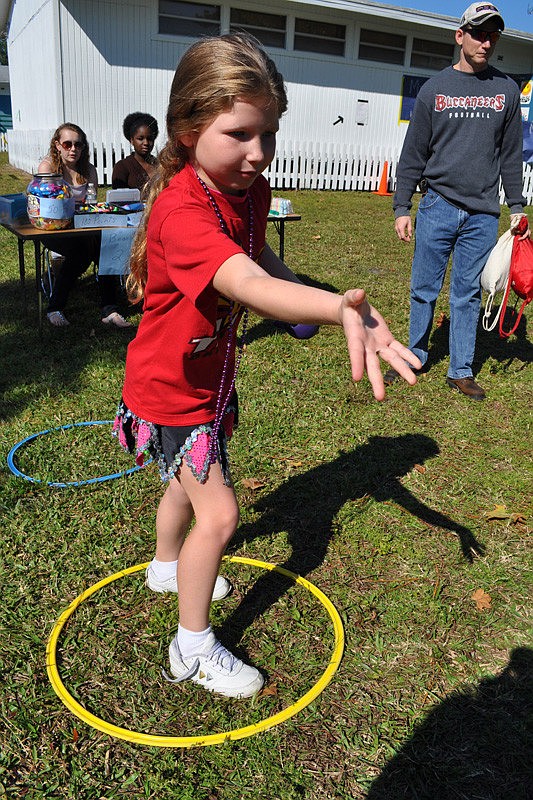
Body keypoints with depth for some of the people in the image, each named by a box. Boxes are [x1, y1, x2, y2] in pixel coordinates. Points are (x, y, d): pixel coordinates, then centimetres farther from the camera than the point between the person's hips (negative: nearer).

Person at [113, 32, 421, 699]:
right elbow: (248, 284, -53)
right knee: (219, 512, -7)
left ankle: (167, 565, 56)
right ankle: (193, 649, 16)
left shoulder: (250, 190, -8)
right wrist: (338, 308, -70)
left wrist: (300, 298, -4)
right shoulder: (180, 210, -35)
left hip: (210, 374, 8)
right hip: (168, 390, -8)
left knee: (190, 480, 27)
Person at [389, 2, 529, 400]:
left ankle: (461, 370, 14)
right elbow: (413, 153, 5)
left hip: (483, 213, 1)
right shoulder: (434, 88, 6)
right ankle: (415, 357, 19)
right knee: (425, 289, 3)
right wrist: (402, 207, -1)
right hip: (438, 206, -1)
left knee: (468, 293, 5)